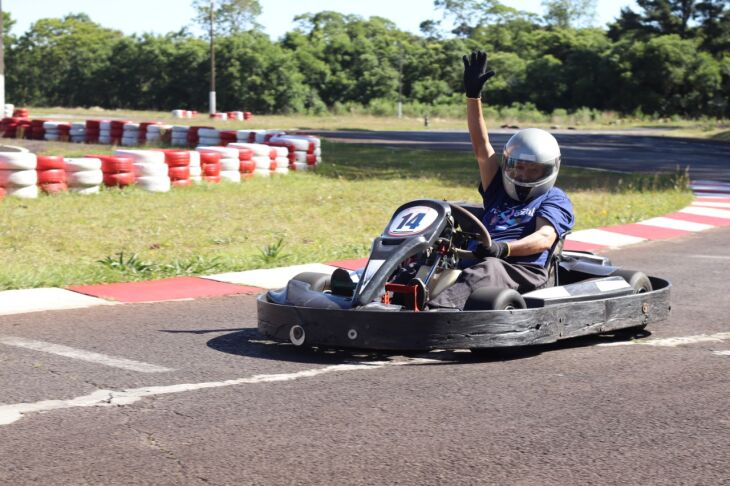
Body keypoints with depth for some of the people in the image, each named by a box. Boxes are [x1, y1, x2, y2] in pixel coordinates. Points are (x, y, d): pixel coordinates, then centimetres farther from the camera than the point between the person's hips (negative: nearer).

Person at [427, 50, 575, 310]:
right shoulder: (499, 191, 33)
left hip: (523, 271, -5)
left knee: (488, 269, -41)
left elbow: (544, 238, -4)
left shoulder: (555, 200, 17)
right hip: (476, 262, 6)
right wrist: (473, 95, 12)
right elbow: (481, 147, 22)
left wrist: (503, 248, -25)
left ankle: (436, 310, -69)